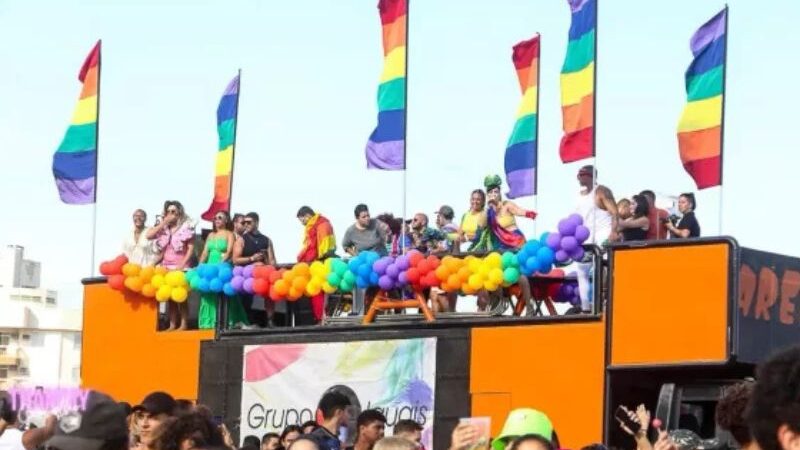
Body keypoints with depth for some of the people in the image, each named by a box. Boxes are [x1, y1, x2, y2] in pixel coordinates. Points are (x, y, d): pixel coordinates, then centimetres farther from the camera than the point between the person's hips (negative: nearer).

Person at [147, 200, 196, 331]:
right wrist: (164, 223, -5)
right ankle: (172, 325, 6)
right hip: (166, 267, 5)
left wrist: (182, 264, -16)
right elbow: (149, 235, -3)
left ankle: (184, 324, -4)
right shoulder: (163, 228, 11)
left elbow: (191, 248, -7)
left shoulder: (186, 227, -3)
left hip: (180, 267, -5)